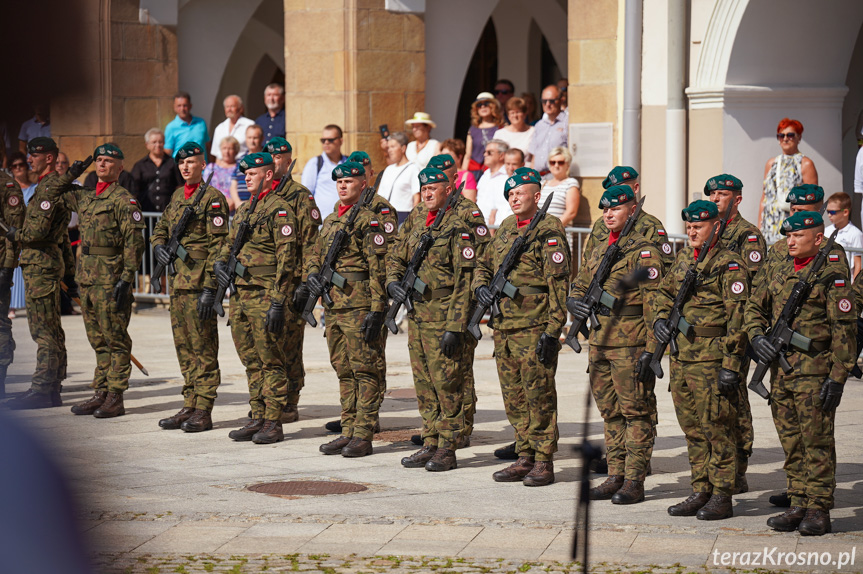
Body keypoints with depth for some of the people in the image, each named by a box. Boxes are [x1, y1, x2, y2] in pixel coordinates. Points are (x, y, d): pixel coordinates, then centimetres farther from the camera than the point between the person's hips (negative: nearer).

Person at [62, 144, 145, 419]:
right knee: (98, 341, 12)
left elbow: (135, 242, -12)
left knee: (115, 340, -3)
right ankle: (100, 394, 16)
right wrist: (70, 175, 16)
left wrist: (126, 279, -18)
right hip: (87, 277, 8)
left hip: (110, 279, -8)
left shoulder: (124, 199, -7)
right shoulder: (84, 197, 15)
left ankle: (115, 398, -2)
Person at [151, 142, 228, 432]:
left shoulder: (212, 198, -8)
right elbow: (160, 228, 29)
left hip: (199, 284, -8)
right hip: (177, 282, 8)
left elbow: (218, 246, -13)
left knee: (203, 349, -5)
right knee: (184, 350, 11)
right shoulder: (177, 196, 16)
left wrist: (210, 288, -19)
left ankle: (203, 411, -2)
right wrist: (158, 246, 5)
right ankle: (189, 406, 17)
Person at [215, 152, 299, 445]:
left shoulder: (279, 209, -10)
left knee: (270, 361, -3)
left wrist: (278, 301, -20)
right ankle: (257, 418, 18)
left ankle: (273, 423, 0)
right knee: (251, 361, 12)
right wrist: (220, 262, 6)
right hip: (240, 294, 9)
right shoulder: (244, 209, 17)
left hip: (265, 295, -8)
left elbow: (286, 258, -15)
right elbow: (230, 242, 29)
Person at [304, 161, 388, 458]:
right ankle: (348, 431, 17)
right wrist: (312, 275, 3)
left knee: (364, 369, -5)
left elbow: (378, 268, -12)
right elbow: (315, 255, 26)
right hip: (333, 305, 8)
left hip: (358, 305, -8)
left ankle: (363, 436, -4)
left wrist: (377, 310, -17)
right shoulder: (330, 220, 17)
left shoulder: (368, 220, -7)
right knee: (344, 371, 12)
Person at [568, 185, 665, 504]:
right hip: (600, 342, 8)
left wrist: (651, 349, -18)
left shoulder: (644, 252, -8)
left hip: (630, 344, -8)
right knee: (610, 413, 12)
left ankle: (634, 482, -1)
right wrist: (575, 302, -1)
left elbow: (654, 304, -13)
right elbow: (579, 286, 24)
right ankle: (615, 476, 19)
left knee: (635, 412, -3)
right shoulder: (598, 252, 16)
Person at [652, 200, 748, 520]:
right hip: (681, 355, 8)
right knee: (691, 428, 12)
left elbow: (737, 316, -13)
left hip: (711, 357, -8)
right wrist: (661, 317, 8)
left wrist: (731, 364, -18)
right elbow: (665, 291, 30)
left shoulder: (729, 265, -9)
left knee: (715, 427, -4)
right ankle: (700, 492, 20)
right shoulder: (684, 258, 14)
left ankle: (722, 498, 2)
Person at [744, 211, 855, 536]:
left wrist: (838, 376, -16)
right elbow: (754, 306, 24)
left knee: (817, 442, -4)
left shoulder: (832, 274, -7)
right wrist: (757, 336, 4)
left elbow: (844, 328, -11)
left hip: (815, 370, -7)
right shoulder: (782, 272, 14)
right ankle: (798, 506, 17)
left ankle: (819, 510, 1)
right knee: (792, 443, 10)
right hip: (782, 369, 7)